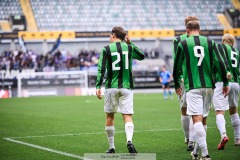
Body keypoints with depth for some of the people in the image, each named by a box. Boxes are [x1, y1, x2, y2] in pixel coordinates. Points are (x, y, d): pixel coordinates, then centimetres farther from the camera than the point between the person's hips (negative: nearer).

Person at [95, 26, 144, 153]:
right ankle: (129, 140, -29)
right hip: (126, 86, 1)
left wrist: (98, 87, -7)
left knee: (110, 117, 11)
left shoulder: (106, 49, -2)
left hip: (111, 87, -1)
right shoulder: (129, 47, 4)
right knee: (128, 116, -3)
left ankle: (111, 147, 15)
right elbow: (142, 56, 24)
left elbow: (101, 69, -8)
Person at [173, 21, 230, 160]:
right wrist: (225, 83, 9)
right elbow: (219, 63, 2)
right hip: (209, 86, 4)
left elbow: (177, 67, 6)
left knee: (197, 120, -9)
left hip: (193, 87, -4)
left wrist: (177, 85, 20)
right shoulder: (209, 42, 7)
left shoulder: (183, 44, 1)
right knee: (202, 118, 14)